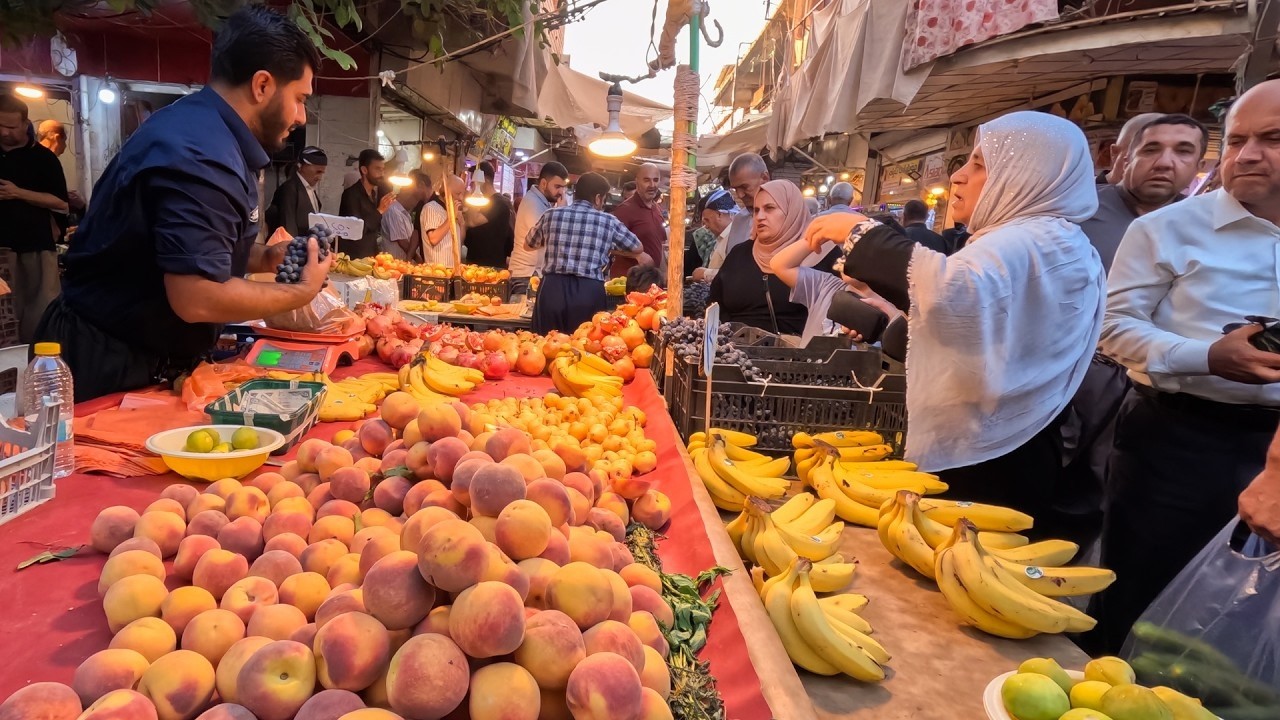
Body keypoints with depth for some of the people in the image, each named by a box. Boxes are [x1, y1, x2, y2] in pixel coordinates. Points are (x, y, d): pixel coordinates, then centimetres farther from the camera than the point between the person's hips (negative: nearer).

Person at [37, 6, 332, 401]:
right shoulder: (199, 156, -26)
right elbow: (197, 299, -31)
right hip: (108, 365, -10)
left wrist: (265, 257, 2)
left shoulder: (202, 131, 5)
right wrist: (303, 291, -19)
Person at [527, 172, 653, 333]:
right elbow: (638, 248, 22)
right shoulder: (608, 221, 5)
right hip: (589, 292, -2)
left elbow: (529, 244, 28)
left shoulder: (550, 215, 9)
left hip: (552, 288, 2)